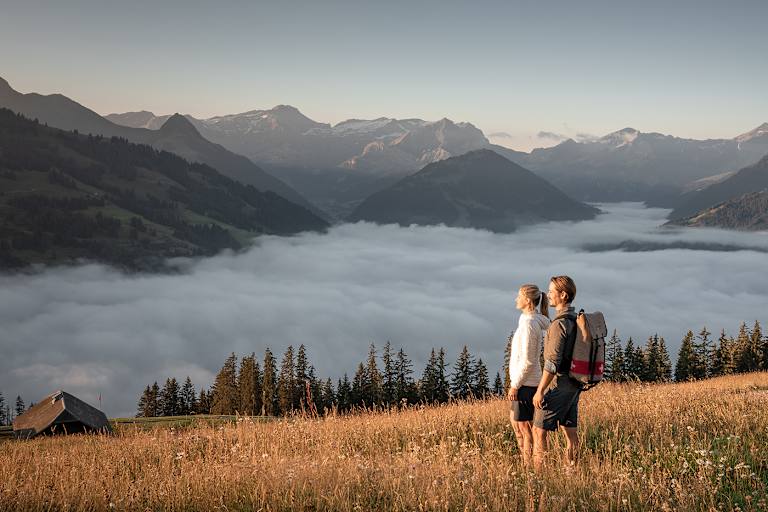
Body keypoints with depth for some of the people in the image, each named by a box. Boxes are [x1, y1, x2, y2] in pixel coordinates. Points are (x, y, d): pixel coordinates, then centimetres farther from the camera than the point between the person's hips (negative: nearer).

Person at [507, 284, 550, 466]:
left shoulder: (529, 324, -20)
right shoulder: (534, 321, 9)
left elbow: (527, 361, -22)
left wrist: (515, 385, -17)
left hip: (526, 383, -10)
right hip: (526, 381, 10)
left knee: (524, 425, 1)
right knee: (514, 419, 20)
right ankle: (525, 460, 30)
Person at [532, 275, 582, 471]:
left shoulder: (560, 324, -19)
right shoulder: (577, 320, 11)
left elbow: (553, 362, -22)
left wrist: (540, 391, -18)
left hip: (559, 384, -9)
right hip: (574, 384, 9)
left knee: (539, 430, -4)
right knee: (570, 430, 11)